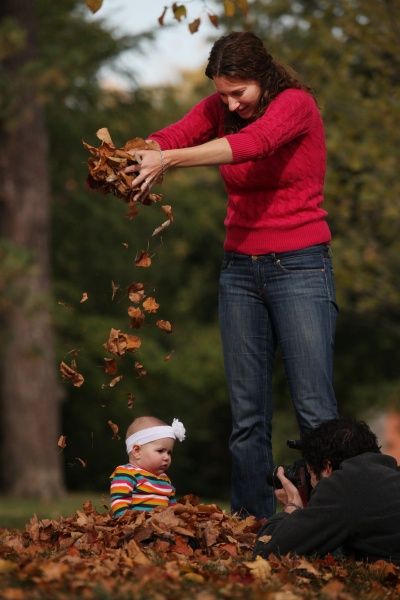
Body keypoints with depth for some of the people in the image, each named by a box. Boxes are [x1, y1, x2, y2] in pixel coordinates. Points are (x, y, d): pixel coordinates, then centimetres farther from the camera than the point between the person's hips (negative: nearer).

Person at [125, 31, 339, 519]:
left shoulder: (297, 104, -10)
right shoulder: (218, 109, 6)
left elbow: (253, 143, -30)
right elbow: (170, 138, -9)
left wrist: (169, 161, -40)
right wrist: (127, 159, -33)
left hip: (299, 267, -5)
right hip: (240, 270, 5)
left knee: (315, 410, -9)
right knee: (247, 414, 4)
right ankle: (251, 521, 7)